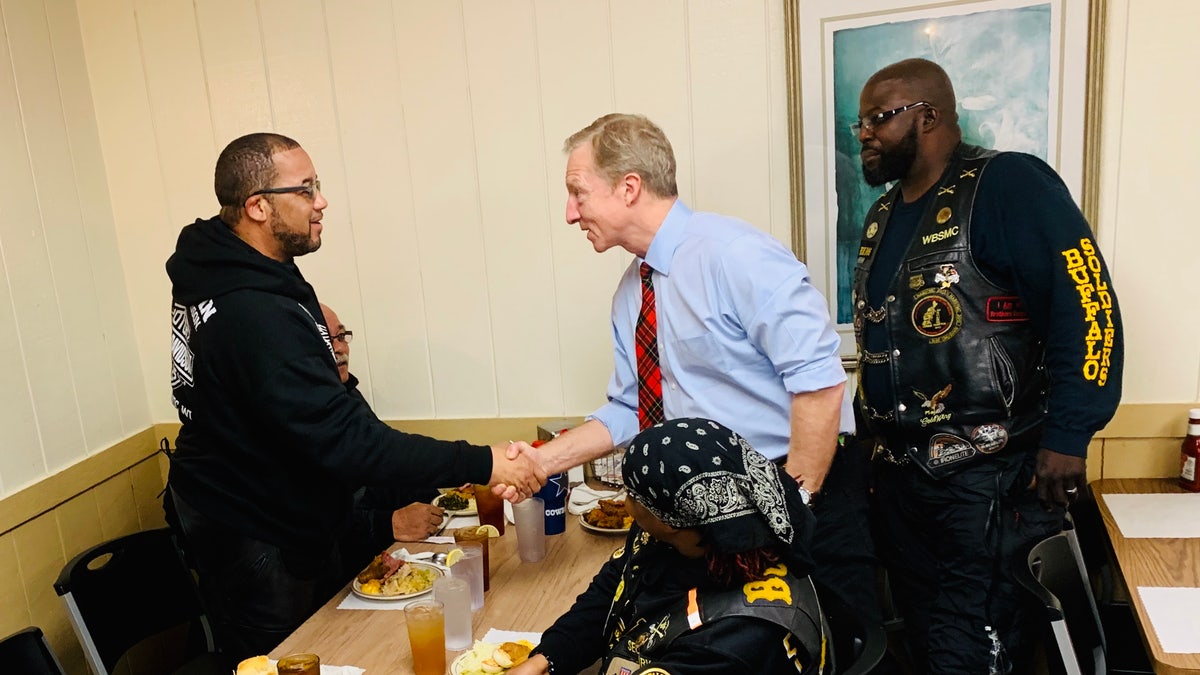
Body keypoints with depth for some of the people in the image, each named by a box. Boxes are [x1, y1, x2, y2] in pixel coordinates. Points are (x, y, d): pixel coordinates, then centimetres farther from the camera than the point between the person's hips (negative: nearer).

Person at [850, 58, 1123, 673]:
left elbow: (1088, 305, -16)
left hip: (988, 477, -8)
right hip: (899, 471, 8)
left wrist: (1067, 436, -19)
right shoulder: (882, 216, 14)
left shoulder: (1005, 185, -11)